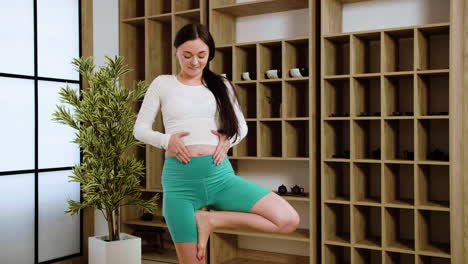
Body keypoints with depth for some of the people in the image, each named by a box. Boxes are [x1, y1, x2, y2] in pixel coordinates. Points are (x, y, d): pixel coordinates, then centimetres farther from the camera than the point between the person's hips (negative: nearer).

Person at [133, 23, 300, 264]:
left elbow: (241, 125, 20)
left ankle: (211, 219, -1)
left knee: (288, 220, -12)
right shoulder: (162, 83, 9)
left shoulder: (221, 85, 13)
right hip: (180, 178, -2)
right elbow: (140, 129, 10)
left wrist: (228, 140, -3)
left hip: (220, 175, 2)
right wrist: (166, 140, -11)